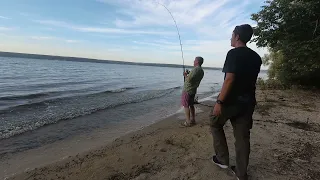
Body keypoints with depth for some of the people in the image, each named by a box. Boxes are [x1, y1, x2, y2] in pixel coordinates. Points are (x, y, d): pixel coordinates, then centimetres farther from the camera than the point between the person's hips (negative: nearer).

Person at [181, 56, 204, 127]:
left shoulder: (195, 69, -19)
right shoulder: (202, 71, 10)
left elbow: (189, 79, -24)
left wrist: (185, 75, -6)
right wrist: (188, 74, 17)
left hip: (187, 90, -9)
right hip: (193, 90, 9)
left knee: (186, 106, -2)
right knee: (191, 105, 17)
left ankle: (188, 122, 2)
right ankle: (193, 120, 25)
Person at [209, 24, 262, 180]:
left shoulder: (233, 53, -13)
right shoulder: (256, 57, 11)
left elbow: (229, 79, -22)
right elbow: (249, 79, 16)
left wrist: (219, 101, -20)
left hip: (231, 100, -7)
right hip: (248, 101, 7)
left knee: (215, 123, 16)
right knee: (242, 136, 12)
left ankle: (222, 159, 20)